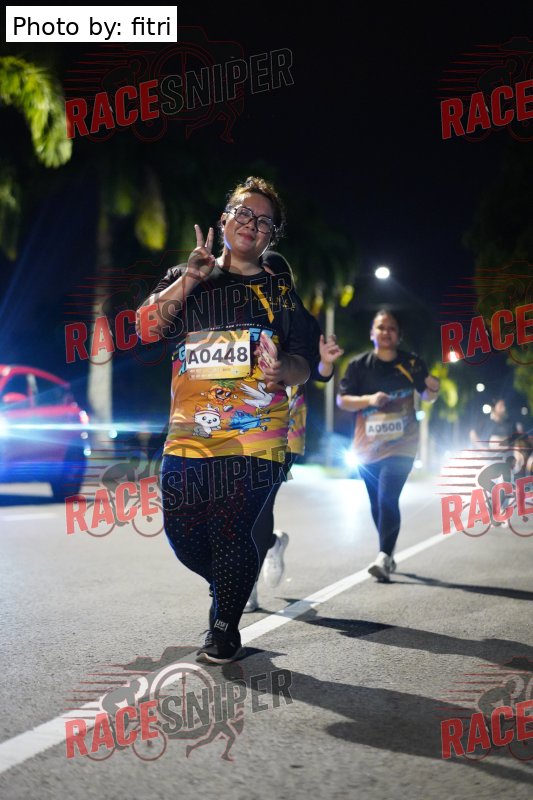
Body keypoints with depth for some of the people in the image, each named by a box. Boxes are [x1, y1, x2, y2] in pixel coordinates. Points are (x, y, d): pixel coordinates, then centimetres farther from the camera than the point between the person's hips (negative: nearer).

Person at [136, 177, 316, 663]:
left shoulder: (282, 295, 14)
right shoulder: (186, 280, 16)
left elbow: (304, 364, 8)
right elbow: (146, 328, 0)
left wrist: (282, 369, -15)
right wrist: (189, 279, -9)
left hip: (255, 436, -2)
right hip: (189, 433, 2)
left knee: (232, 531, -11)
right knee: (183, 533, 1)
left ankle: (225, 629, 11)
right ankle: (229, 586, 32)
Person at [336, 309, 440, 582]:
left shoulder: (412, 363, 0)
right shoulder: (359, 365, 0)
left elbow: (426, 395, 12)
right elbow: (341, 400, 0)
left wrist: (433, 390, -12)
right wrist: (369, 399, -17)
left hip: (401, 445, -2)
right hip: (368, 446, 3)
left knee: (388, 499, -19)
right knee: (377, 504, 13)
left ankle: (384, 558, -23)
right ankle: (388, 555, 31)